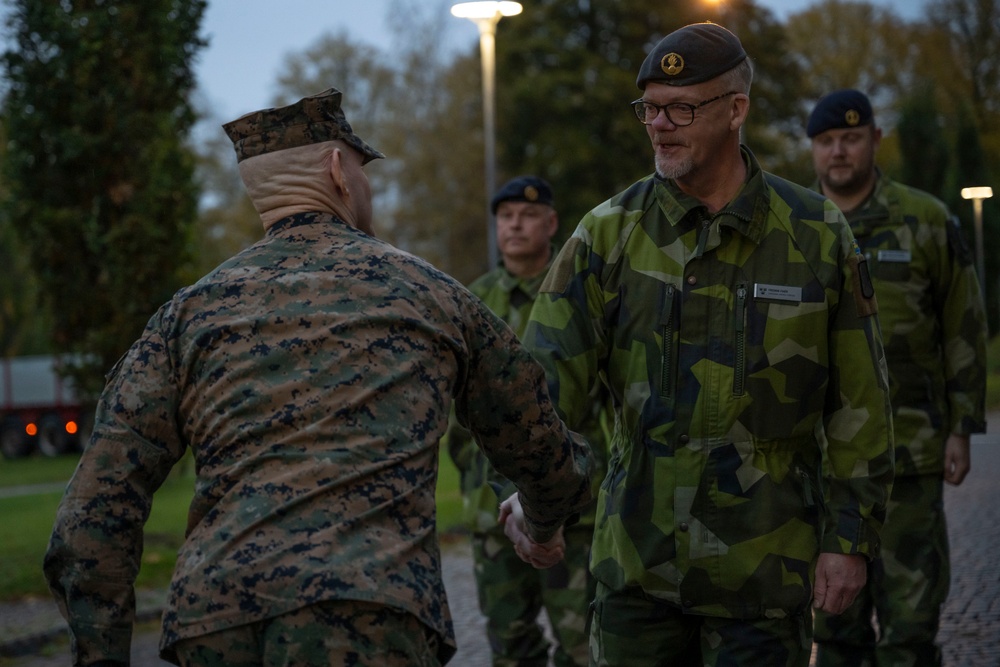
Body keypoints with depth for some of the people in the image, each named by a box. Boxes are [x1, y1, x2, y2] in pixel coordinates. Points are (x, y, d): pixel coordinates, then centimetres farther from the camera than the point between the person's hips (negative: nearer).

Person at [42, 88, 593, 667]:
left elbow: (96, 513, 9)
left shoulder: (191, 312, 18)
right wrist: (545, 524, 49)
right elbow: (536, 443, 29)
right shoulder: (425, 292, 15)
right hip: (367, 618, -3)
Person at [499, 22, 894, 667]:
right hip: (637, 560, 2)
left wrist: (850, 538, -2)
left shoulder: (817, 234, -2)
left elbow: (858, 402, 1)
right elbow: (548, 366, -9)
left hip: (765, 568, -1)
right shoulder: (609, 233, -1)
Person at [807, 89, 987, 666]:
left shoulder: (927, 222, -1)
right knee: (835, 618, 8)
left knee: (910, 612, -3)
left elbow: (963, 329, 2)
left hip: (910, 452, -2)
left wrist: (962, 431, -3)